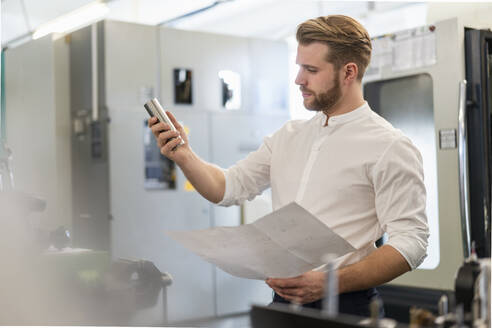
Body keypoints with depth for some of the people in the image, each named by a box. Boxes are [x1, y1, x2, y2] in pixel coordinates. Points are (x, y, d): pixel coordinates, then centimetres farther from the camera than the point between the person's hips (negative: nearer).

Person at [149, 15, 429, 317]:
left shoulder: (390, 147, -4)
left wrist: (330, 283, -21)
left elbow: (411, 241, -11)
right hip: (281, 303, 5)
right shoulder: (289, 136, 17)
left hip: (343, 306, -5)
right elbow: (228, 187, 17)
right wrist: (184, 156, -1)